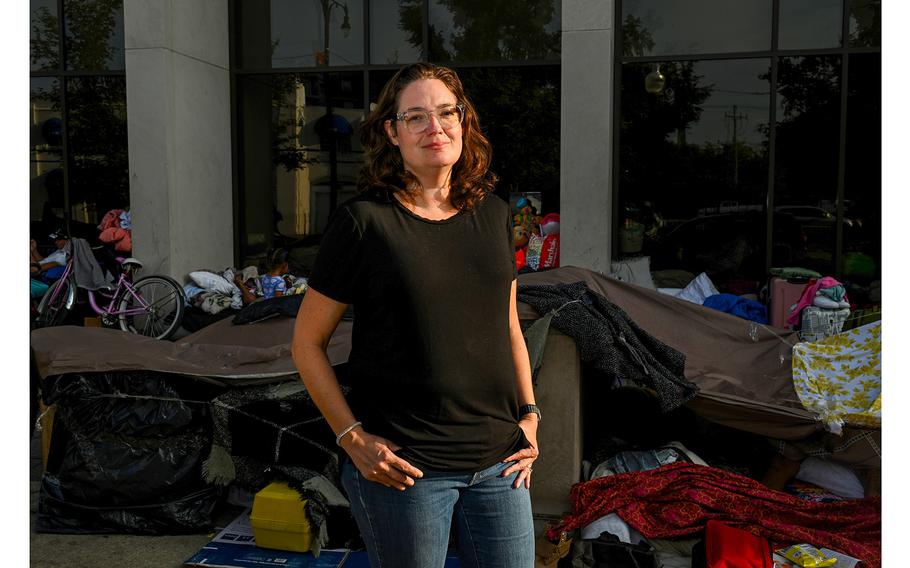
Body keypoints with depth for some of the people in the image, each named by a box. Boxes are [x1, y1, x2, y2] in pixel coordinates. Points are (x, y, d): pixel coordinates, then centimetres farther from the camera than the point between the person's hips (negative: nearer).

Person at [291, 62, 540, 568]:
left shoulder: (492, 214, 6)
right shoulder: (362, 221, -9)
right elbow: (307, 343, -4)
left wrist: (529, 414, 8)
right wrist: (353, 437, -10)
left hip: (497, 460, 5)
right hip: (403, 467, -4)